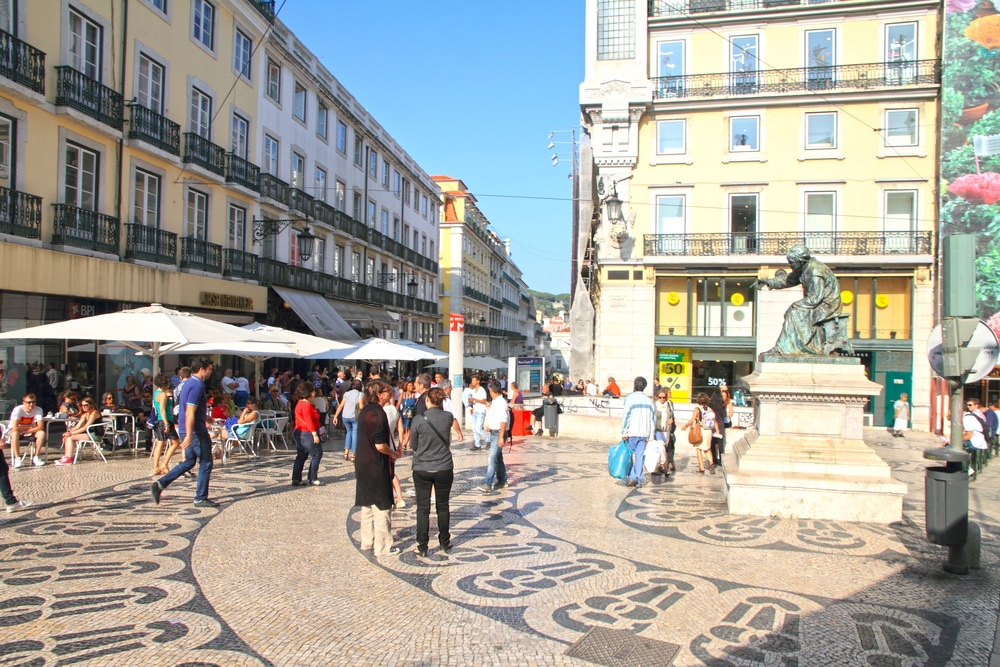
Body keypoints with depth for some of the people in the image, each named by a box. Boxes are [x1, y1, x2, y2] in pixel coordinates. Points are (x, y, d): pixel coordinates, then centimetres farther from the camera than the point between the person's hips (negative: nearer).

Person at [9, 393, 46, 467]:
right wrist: (30, 427, -21)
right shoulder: (18, 409, -24)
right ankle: (17, 459, -27)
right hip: (18, 432, -3)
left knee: (42, 433, -25)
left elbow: (40, 427, -21)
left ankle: (36, 457, -16)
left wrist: (26, 431, -24)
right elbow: (15, 428, -32)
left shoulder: (38, 410, -16)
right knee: (15, 433, -36)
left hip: (30, 433, 3)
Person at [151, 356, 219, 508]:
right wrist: (189, 436, -27)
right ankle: (201, 498, 8)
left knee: (189, 461, 17)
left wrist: (205, 418, 38)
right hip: (196, 431, -10)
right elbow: (190, 413, -24)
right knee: (206, 463, 2)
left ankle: (160, 484, 7)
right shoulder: (197, 385, -18)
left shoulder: (188, 383, 13)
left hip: (187, 430, 10)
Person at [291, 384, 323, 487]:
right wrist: (315, 434, -26)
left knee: (301, 456, 12)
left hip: (300, 433, 11)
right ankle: (312, 479, 1)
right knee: (317, 454, -2)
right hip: (307, 434, -11)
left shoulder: (300, 403, 15)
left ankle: (296, 479, 14)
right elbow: (308, 421, -25)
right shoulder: (306, 405, -18)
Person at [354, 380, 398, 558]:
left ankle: (367, 541, 27)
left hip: (362, 465, 9)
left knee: (368, 505, 18)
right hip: (377, 468, -9)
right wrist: (392, 453, -5)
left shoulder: (364, 411, 9)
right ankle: (383, 547, 6)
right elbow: (380, 445, -23)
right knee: (382, 507, 0)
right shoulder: (377, 413, -19)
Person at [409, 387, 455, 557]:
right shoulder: (448, 417, -5)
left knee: (423, 508, 7)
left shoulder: (418, 420, -13)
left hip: (422, 469, -2)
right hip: (444, 468, 2)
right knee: (443, 506, 15)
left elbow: (413, 446, 0)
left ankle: (422, 546, 13)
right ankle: (444, 543, 26)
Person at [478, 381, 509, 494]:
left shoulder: (501, 403, -17)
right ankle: (502, 481, 28)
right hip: (493, 433, 10)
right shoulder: (494, 402, 12)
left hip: (498, 434, -10)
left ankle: (487, 485, -20)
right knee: (498, 458, 17)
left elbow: (503, 421, -23)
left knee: (492, 459, -15)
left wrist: (501, 437, -26)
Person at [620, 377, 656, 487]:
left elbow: (625, 416, -10)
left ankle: (632, 476, -4)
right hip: (644, 433, 4)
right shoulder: (649, 401, 9)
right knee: (639, 456, 6)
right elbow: (652, 419, 11)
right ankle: (638, 480, 6)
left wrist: (624, 432, -9)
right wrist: (650, 436, 15)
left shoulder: (629, 398, -6)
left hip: (632, 433, -4)